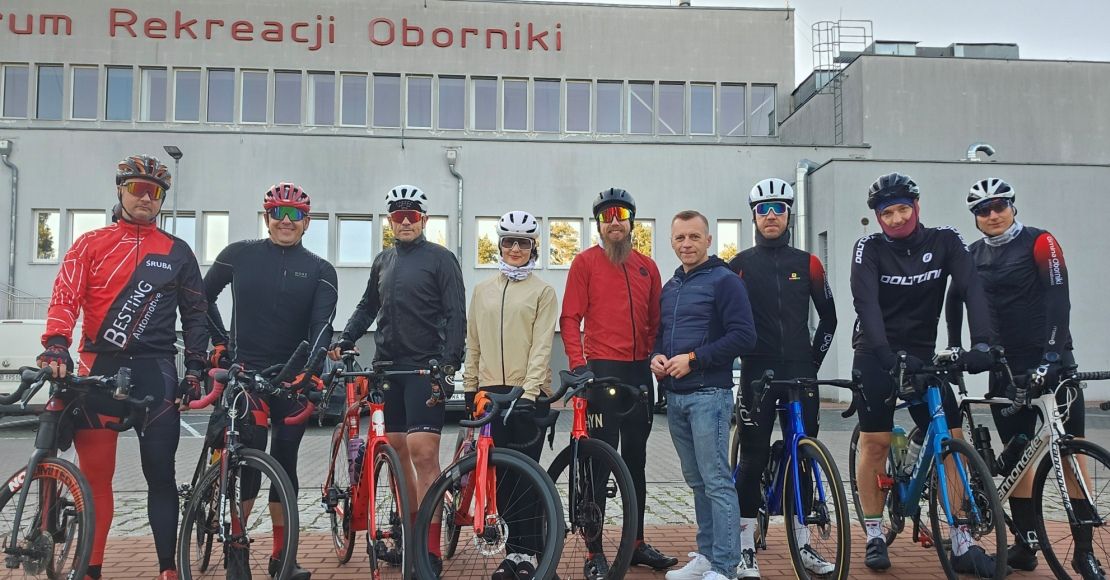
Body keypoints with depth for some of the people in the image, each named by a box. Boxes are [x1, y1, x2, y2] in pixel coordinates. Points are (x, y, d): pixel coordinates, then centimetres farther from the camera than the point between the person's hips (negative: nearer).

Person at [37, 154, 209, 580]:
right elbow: (65, 298, -3)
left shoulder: (178, 252, 11)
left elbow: (195, 312, 13)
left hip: (155, 372, 0)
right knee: (94, 476, 3)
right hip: (99, 369, 0)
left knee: (160, 474, 1)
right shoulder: (90, 245, 8)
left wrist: (195, 366, 5)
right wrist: (56, 345, -20)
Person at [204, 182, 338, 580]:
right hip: (244, 370, -1)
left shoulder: (320, 271, 4)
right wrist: (220, 341, 9)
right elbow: (204, 296, 18)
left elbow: (321, 325, -7)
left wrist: (312, 370, -23)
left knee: (285, 461, 7)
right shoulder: (239, 255, 4)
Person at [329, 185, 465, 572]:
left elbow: (456, 315, -7)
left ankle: (431, 547, -9)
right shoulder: (383, 262, 17)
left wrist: (449, 361, -17)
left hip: (424, 367, -6)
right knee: (396, 447, 9)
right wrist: (344, 340, 9)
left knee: (422, 450, -13)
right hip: (387, 365, 6)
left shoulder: (441, 259, -1)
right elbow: (367, 307, 24)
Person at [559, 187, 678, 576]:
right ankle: (595, 553, 4)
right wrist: (578, 364, -15)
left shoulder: (647, 266, 13)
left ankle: (637, 543, 25)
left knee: (636, 459, 13)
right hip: (601, 370, -5)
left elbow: (654, 321, 17)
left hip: (639, 371, 5)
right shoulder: (585, 262, 0)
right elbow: (570, 319, -5)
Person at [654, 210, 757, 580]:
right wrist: (656, 357, 2)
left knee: (717, 482, -6)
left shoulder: (724, 281, -6)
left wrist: (693, 358, -17)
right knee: (697, 481, 14)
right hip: (675, 396, 8)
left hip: (708, 394, -8)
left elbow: (743, 337, -14)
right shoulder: (670, 287, 17)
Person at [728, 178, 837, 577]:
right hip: (757, 372, -2)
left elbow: (828, 317, 14)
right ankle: (746, 548, 8)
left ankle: (803, 544, 20)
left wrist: (814, 360, 8)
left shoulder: (807, 263, 7)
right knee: (752, 458, -1)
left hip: (800, 372, 2)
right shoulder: (739, 264, 2)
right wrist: (734, 357, -2)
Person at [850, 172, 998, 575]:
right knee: (874, 442, 0)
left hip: (922, 355, 2)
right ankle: (874, 536, 13)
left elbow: (971, 289, -14)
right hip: (876, 356, -2)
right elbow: (865, 303, -21)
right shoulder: (870, 248, -8)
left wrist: (981, 342, -30)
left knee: (952, 438, -5)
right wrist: (886, 354, -34)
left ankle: (962, 544, 2)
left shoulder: (945, 242, -2)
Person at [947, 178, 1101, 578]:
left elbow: (1058, 297, -14)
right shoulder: (972, 255, 7)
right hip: (1005, 364, 4)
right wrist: (954, 347, 10)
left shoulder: (1039, 242, -5)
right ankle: (1025, 545, 14)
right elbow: (955, 299, 18)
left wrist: (1053, 352, -24)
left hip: (1050, 360, -4)